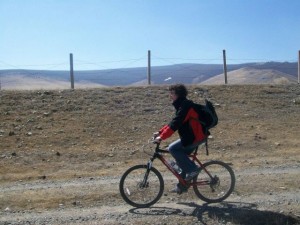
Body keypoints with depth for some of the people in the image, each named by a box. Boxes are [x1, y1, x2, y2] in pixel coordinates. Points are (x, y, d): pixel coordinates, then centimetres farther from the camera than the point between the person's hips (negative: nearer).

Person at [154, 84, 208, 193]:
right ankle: (182, 185, 18)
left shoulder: (185, 106, -17)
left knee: (172, 148, -15)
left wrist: (161, 137, -28)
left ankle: (192, 169, -6)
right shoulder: (181, 105, 15)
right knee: (181, 156, 11)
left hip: (195, 136, -10)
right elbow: (174, 122, 19)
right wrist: (160, 132, 11)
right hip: (192, 135, 10)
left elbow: (175, 124, -26)